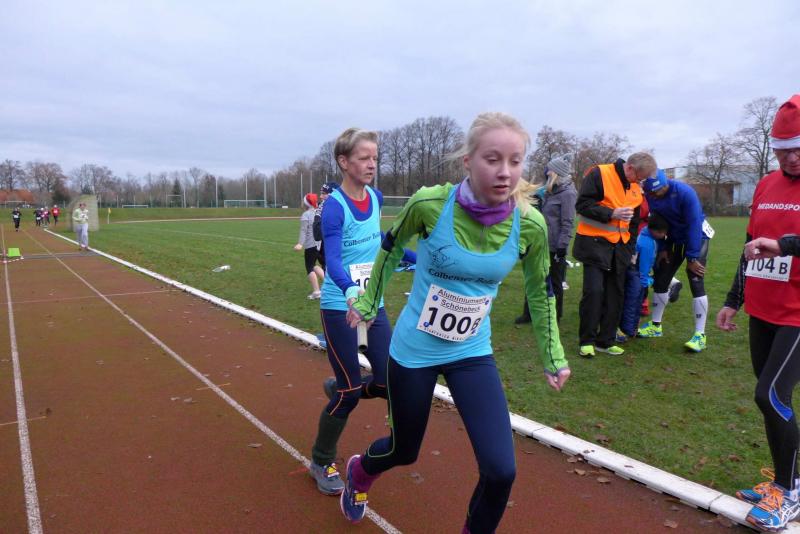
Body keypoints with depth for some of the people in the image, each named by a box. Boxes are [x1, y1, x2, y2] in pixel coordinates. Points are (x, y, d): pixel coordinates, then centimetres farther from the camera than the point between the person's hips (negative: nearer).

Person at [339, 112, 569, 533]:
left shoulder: (530, 224, -16)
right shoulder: (430, 203, -22)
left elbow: (540, 291, 3)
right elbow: (391, 249, -1)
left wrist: (552, 356, 8)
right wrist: (368, 303, 9)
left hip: (473, 353, 2)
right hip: (413, 350, -2)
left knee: (501, 470, -7)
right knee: (405, 451, 18)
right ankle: (359, 471, 55)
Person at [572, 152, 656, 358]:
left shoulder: (635, 189, 13)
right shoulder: (599, 174, -9)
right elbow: (582, 204, -15)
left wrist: (631, 250, 18)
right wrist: (612, 213, -21)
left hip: (619, 248, 7)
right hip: (595, 244, -7)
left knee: (615, 294, 7)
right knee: (594, 291, -11)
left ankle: (606, 340, 17)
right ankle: (587, 341, 2)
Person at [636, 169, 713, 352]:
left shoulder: (685, 193, -30)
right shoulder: (651, 196, -14)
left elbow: (694, 225, -25)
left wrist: (692, 258, -23)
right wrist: (662, 248, -4)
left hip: (697, 236, -5)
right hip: (675, 237, 6)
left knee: (696, 282, -14)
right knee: (660, 279, 5)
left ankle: (700, 335, -10)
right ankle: (655, 326, 20)